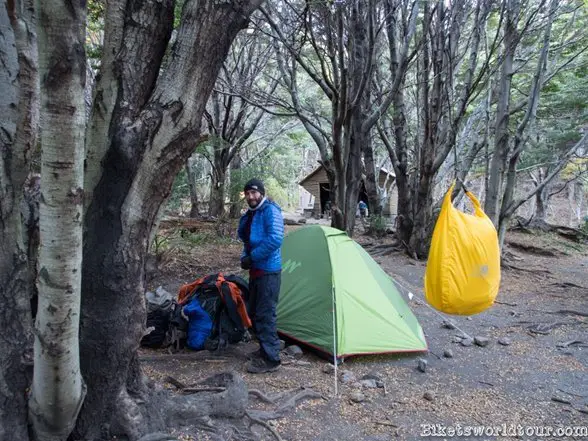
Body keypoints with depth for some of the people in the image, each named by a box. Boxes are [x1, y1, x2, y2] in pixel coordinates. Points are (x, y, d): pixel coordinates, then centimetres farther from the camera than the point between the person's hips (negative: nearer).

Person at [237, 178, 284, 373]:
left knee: (265, 315, -6)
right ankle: (265, 349, 31)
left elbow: (275, 239, -25)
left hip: (268, 271, -10)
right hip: (255, 270, 10)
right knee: (255, 313, 17)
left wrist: (252, 257, -18)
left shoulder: (271, 211, -13)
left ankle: (270, 359, 3)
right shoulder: (249, 216, 15)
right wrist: (244, 256, 3)